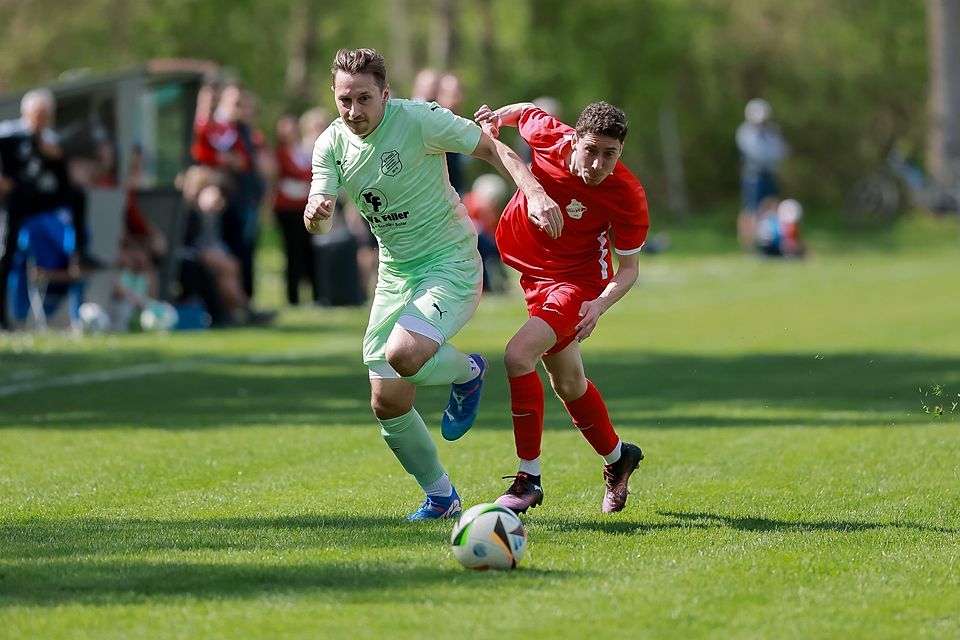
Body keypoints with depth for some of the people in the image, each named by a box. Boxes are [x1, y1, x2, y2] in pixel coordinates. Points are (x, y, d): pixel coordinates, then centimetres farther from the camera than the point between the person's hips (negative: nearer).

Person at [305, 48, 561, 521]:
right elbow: (320, 224, -8)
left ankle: (467, 372, 3)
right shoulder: (331, 144, -2)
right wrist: (316, 213, -33)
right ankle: (440, 497, 22)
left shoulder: (418, 119, -17)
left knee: (403, 354, -31)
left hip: (450, 264, -6)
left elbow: (491, 149, -11)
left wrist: (534, 192, -26)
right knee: (387, 404, 1)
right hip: (394, 274, 6)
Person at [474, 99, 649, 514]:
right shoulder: (547, 135, -18)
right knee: (567, 383, 20)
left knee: (518, 355, -26)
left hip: (578, 281, -6)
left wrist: (600, 305, -30)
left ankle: (529, 478, -17)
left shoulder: (628, 196, -25)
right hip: (533, 273, 6)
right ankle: (617, 457, 45)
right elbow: (527, 112, 8)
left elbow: (629, 267, -14)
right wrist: (498, 117, -11)